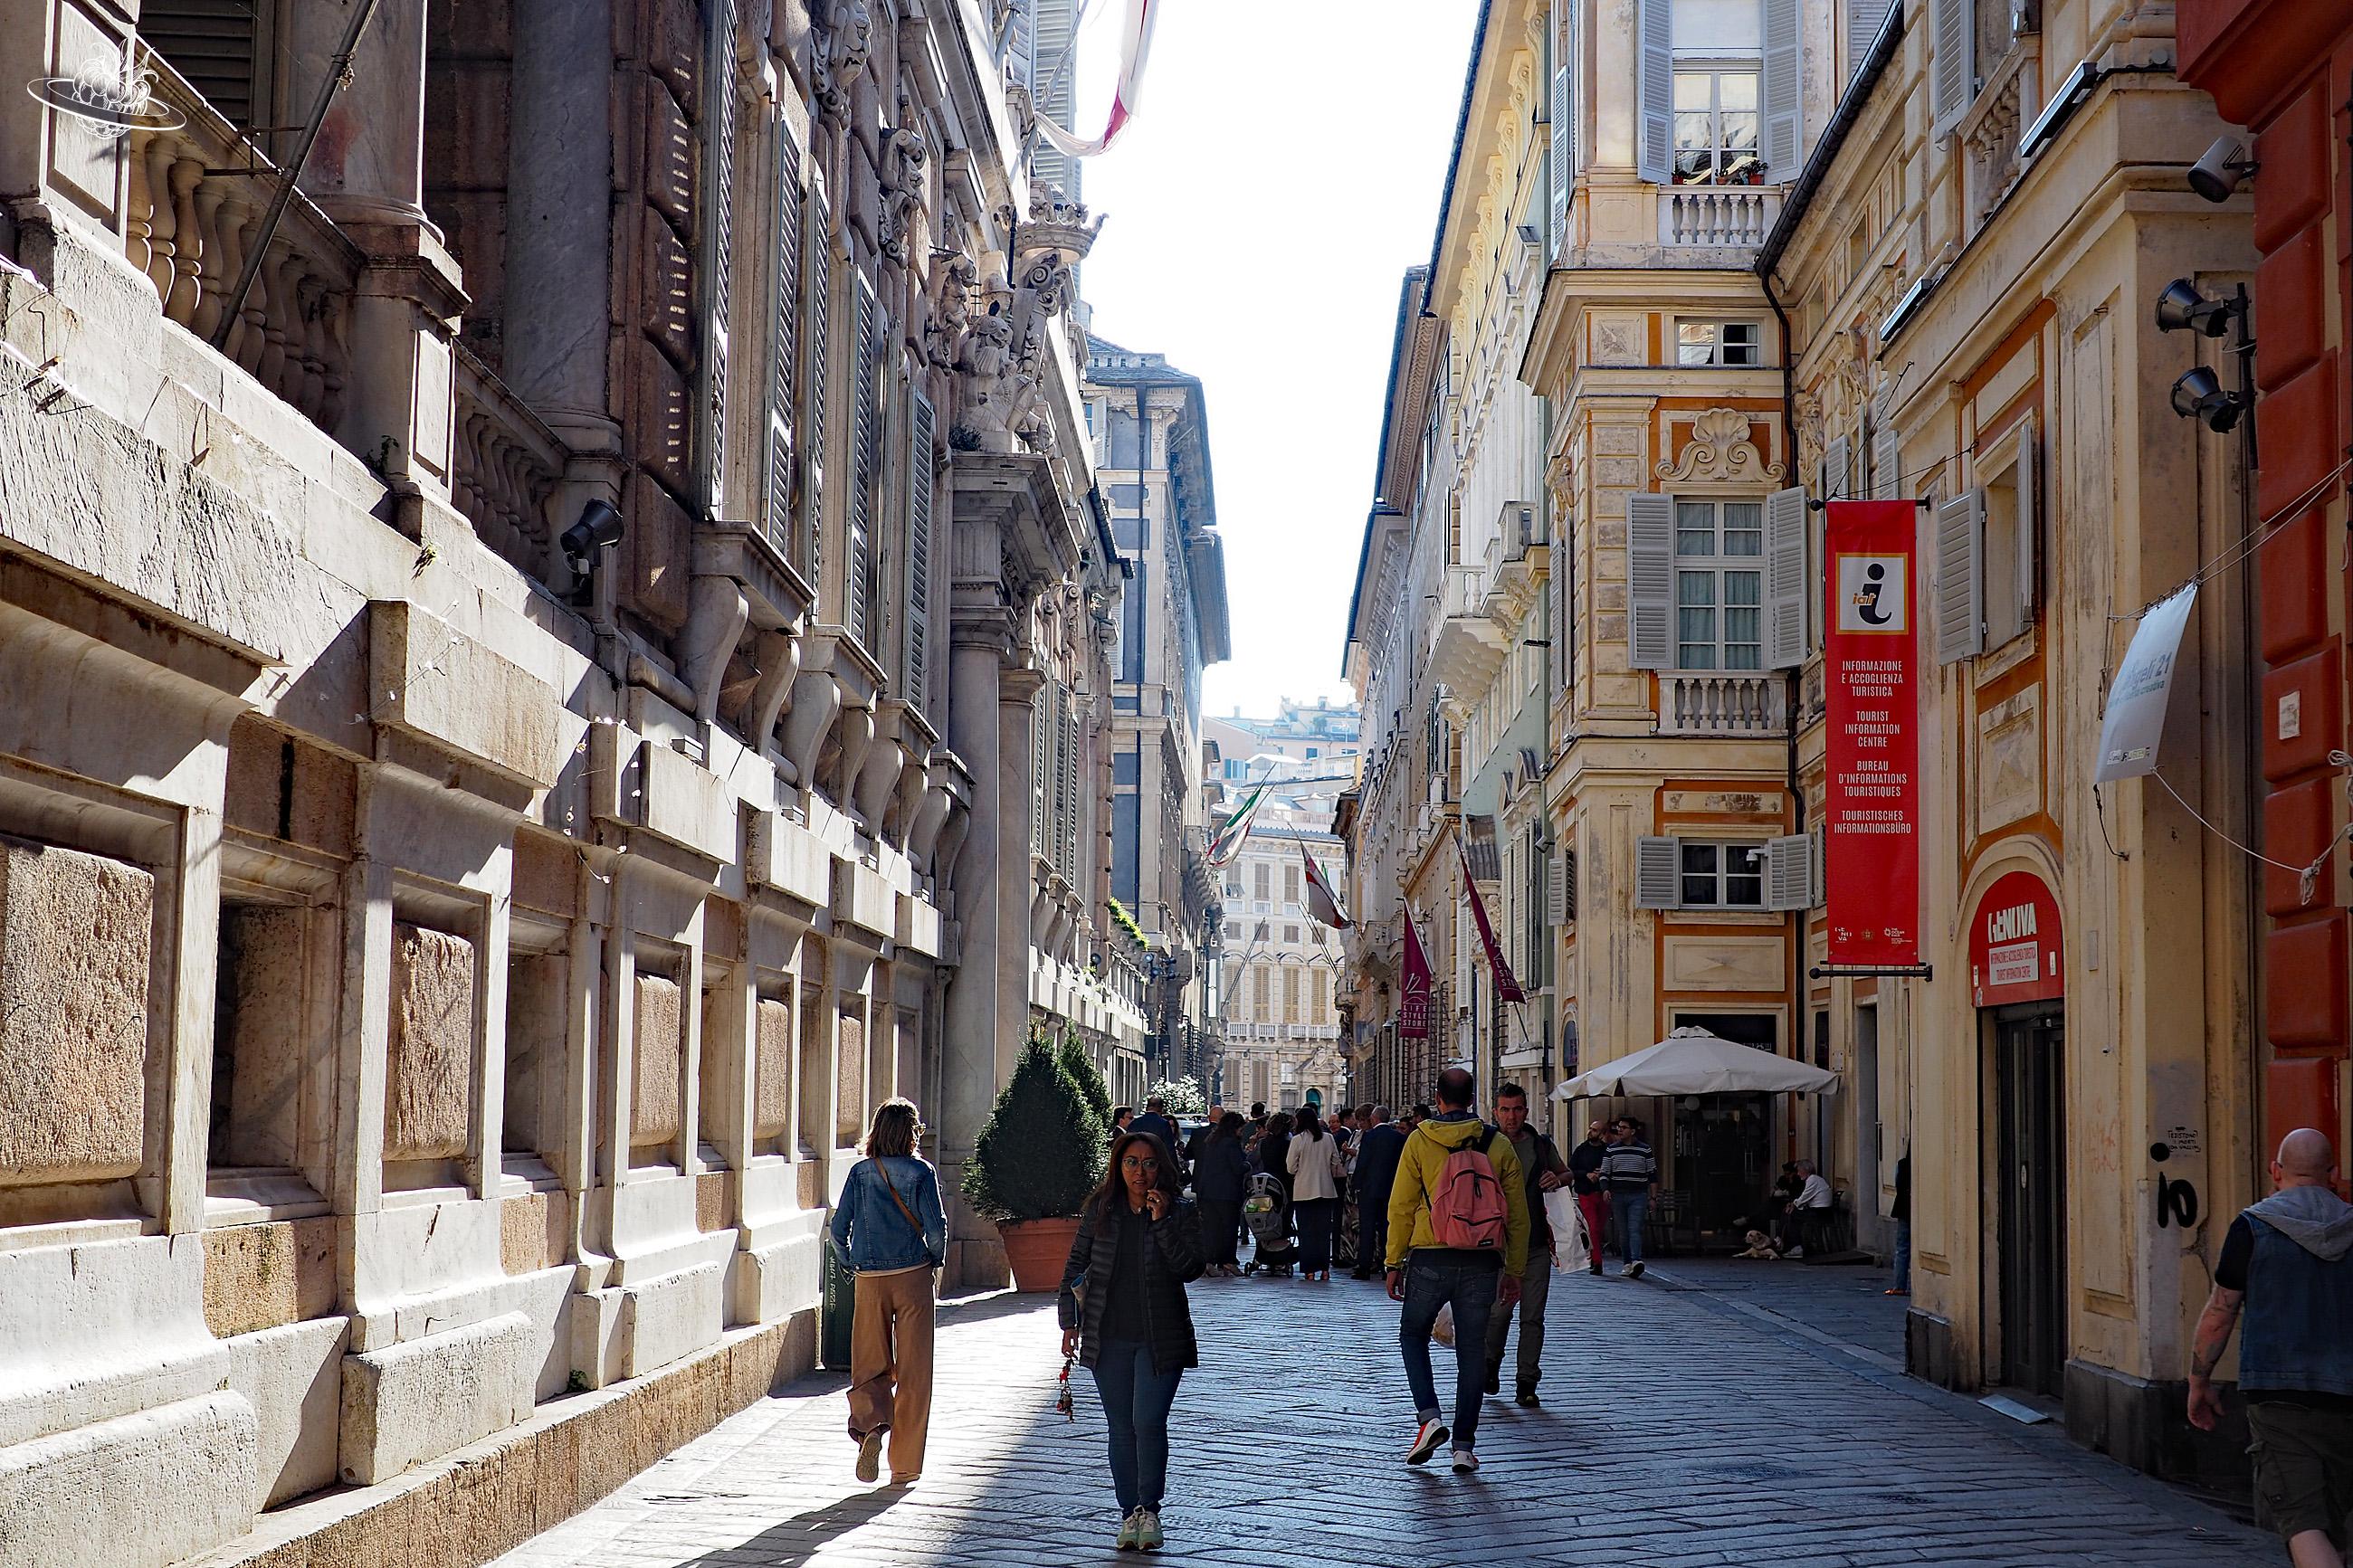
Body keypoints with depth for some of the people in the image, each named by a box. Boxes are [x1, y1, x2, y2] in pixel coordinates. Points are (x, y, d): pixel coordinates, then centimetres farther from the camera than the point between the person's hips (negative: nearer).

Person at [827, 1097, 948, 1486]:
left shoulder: (860, 1172, 1)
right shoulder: (921, 1172, -5)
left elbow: (838, 1228, -2)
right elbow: (936, 1228, -11)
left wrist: (853, 1265, 12)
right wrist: (935, 1260, 7)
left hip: (869, 1280, 2)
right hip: (913, 1277, -2)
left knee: (870, 1367, 12)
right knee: (913, 1371, 6)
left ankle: (870, 1425, -18)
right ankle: (904, 1466, 8)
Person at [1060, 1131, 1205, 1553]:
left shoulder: (1181, 1213, -2)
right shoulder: (1099, 1209, 4)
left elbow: (1190, 1269, -13)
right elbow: (1076, 1264, 10)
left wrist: (1161, 1222, -19)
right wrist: (1070, 1320, 5)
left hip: (1160, 1338, -2)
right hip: (1108, 1337, 3)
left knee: (1149, 1423, -10)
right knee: (1121, 1428, 9)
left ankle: (1149, 1509, 6)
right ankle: (1129, 1513, 18)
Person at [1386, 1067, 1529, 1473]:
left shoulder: (1420, 1141, -3)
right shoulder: (1499, 1145, 4)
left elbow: (1401, 1207, -2)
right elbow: (1518, 1215, 7)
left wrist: (1395, 1263, 6)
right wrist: (1514, 1270, 14)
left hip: (1430, 1260, -2)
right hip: (1482, 1263, 2)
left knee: (1413, 1334, 17)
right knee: (1472, 1351, 9)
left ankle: (1429, 1416, -1)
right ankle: (1464, 1444, 9)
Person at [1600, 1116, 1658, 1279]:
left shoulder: (1645, 1150, 6)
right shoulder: (1611, 1150, 10)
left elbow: (1652, 1174, 10)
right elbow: (1604, 1173, 10)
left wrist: (1653, 1197, 6)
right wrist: (1605, 1189, -7)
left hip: (1638, 1196, -2)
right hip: (1618, 1196, 2)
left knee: (1635, 1229, -16)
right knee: (1623, 1232, 4)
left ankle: (1636, 1260, -28)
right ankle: (1626, 1264, 9)